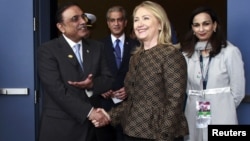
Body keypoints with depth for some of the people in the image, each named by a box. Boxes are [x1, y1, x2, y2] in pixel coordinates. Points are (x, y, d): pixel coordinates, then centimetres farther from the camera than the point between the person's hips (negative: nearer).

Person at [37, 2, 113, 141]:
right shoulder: (47, 50, -8)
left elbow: (108, 79, 5)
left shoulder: (97, 47, 7)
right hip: (60, 127, -4)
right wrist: (89, 111, -21)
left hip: (91, 125, 4)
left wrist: (92, 84, -16)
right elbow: (57, 90, -16)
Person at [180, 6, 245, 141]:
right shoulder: (187, 53, 6)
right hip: (194, 115, 4)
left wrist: (225, 109, 6)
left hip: (221, 117, -4)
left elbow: (238, 90, -3)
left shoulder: (230, 51, -8)